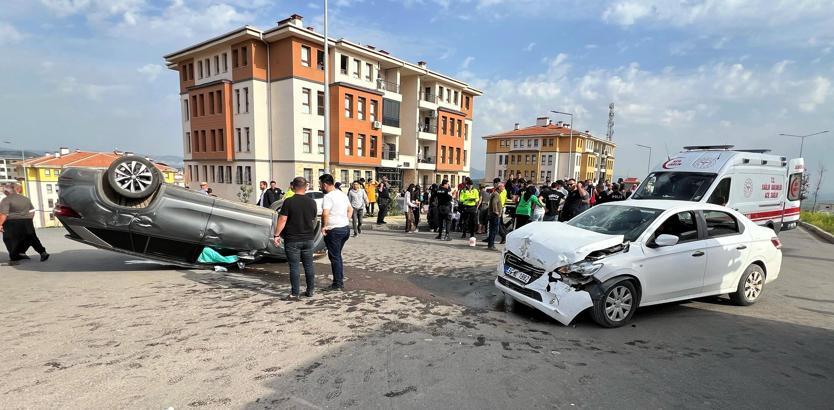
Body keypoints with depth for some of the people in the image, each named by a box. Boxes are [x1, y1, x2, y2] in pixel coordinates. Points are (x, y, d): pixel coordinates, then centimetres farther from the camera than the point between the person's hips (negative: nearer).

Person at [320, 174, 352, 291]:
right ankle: (340, 280, 25)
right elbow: (350, 209, 21)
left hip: (333, 230, -8)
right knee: (338, 256, 19)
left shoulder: (328, 196, -16)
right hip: (345, 228, 9)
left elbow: (325, 213, -28)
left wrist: (324, 226, -14)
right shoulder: (342, 194, 12)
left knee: (334, 257, 2)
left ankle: (337, 284, 8)